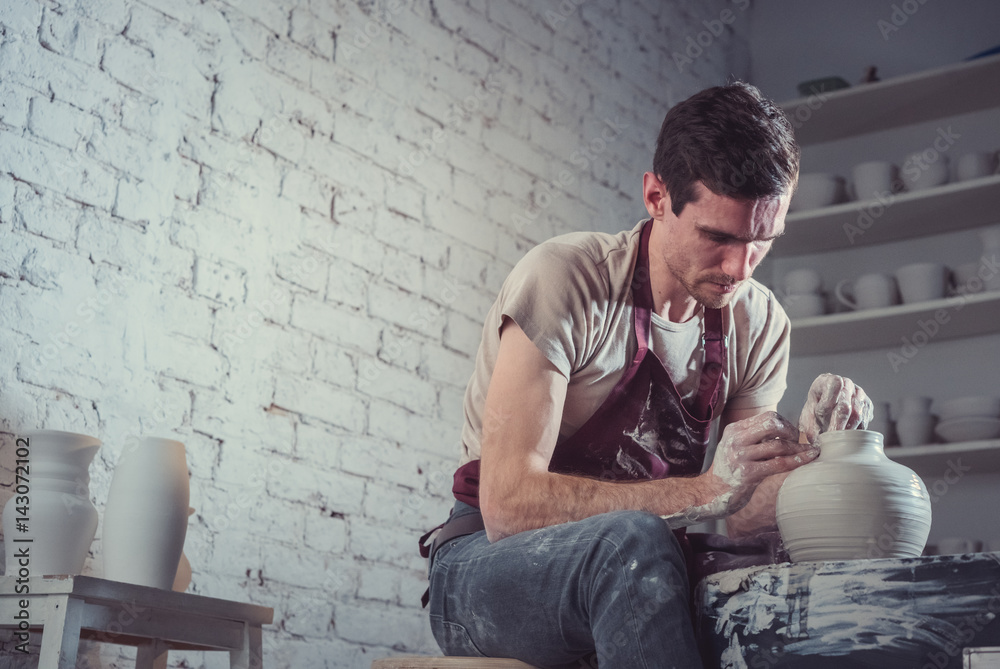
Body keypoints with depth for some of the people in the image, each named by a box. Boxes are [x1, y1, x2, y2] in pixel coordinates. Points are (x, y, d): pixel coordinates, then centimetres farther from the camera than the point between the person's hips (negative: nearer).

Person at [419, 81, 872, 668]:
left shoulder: (759, 323, 1)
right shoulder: (565, 277, -18)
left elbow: (740, 517, -1)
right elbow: (508, 504, -26)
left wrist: (807, 450, -21)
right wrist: (705, 491, -33)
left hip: (635, 573, 5)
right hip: (486, 567, -4)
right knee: (633, 543, -38)